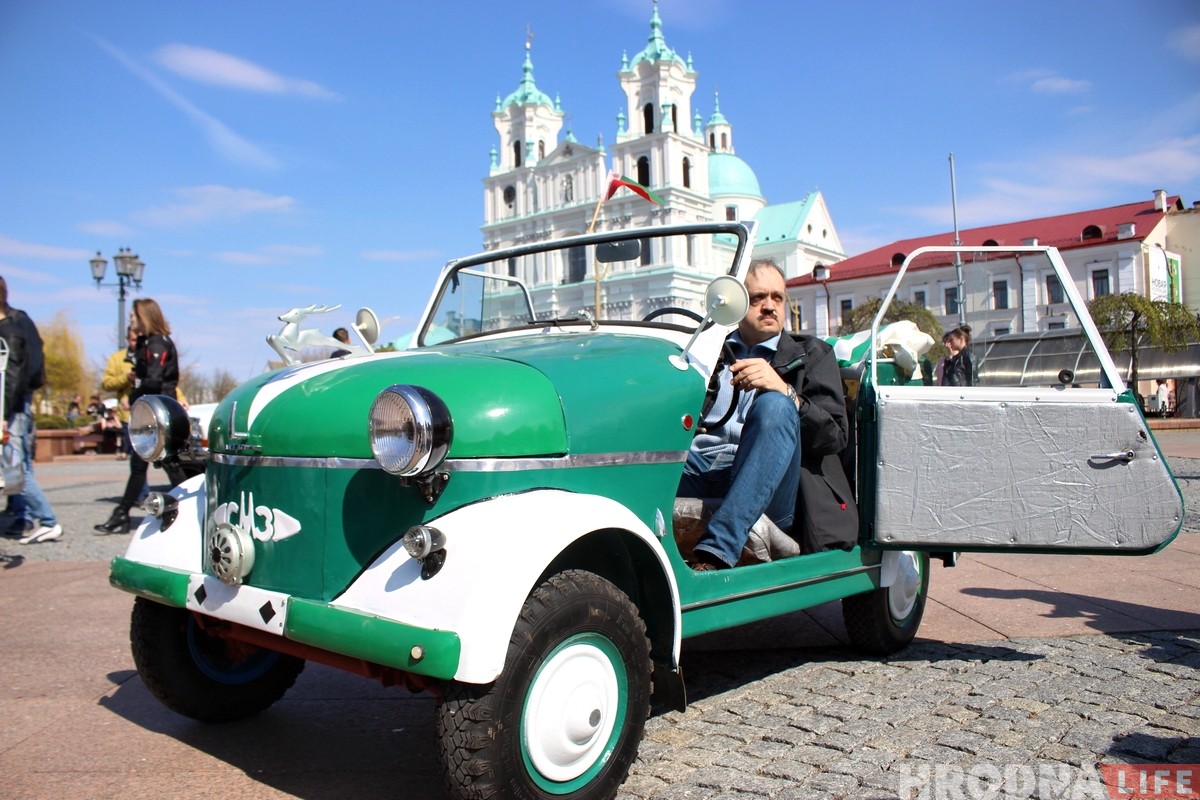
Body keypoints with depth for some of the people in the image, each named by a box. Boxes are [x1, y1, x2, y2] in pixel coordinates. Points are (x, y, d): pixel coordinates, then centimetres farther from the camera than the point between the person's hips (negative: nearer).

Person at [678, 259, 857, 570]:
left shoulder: (810, 354, 20)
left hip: (766, 494, -1)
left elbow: (836, 435, 4)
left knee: (773, 406, -31)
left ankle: (715, 553, -41)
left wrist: (785, 392, -13)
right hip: (695, 472, 2)